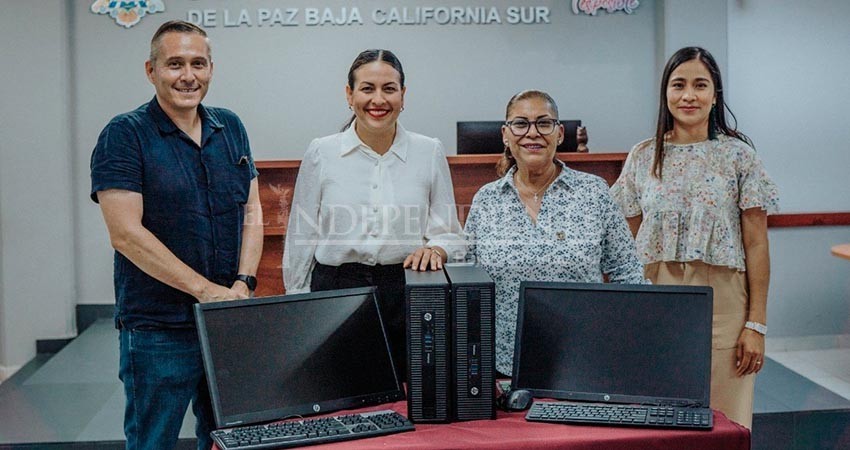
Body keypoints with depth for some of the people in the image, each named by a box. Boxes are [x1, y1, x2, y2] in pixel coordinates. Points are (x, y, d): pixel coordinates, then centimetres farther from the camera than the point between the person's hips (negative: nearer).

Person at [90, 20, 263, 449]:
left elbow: (252, 212, 8)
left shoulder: (231, 128, 9)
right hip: (157, 330, -5)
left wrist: (243, 284, -7)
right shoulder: (124, 135, -8)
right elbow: (126, 233, -16)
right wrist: (206, 289, -17)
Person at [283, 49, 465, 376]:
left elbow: (449, 233, 7)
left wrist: (435, 250, -15)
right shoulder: (321, 153, 1)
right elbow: (301, 237, 6)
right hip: (336, 291, 0)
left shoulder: (430, 152, 3)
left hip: (409, 295, 1)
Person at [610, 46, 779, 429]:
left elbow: (756, 244, -1)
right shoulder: (643, 157, 6)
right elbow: (628, 242, 9)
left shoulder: (738, 155, 1)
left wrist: (756, 323, -6)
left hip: (721, 306, -2)